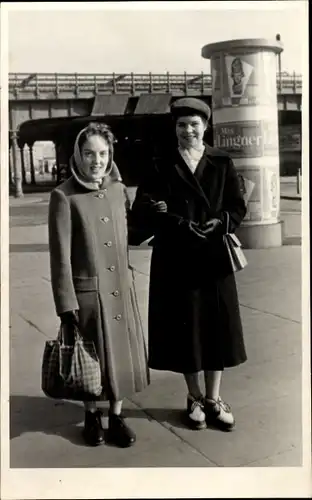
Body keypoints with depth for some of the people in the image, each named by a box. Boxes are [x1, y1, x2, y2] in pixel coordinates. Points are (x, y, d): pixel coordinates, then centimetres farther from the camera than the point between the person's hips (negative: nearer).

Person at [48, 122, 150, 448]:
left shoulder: (118, 189, 5)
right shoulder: (64, 196, -11)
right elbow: (60, 256, -12)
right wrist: (66, 305, -13)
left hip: (121, 290, 5)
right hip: (87, 291, -4)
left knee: (121, 355, 12)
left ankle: (116, 416, 31)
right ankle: (91, 415, 33)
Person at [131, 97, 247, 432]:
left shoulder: (222, 164, 4)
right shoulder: (160, 167, 0)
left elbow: (238, 207, 5)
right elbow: (141, 212, -6)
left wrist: (219, 223, -17)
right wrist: (178, 223, -21)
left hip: (213, 258, 1)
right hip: (175, 262, -1)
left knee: (217, 326, 6)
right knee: (184, 328, 5)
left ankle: (214, 399, 23)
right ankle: (194, 399, 24)